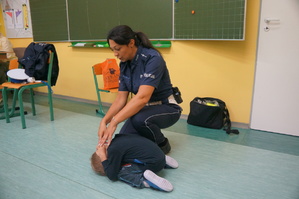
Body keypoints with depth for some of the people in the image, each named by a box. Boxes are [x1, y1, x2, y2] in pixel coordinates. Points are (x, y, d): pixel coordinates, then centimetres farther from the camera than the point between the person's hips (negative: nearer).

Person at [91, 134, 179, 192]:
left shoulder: (114, 150, -13)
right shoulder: (118, 138, 12)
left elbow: (112, 176, -8)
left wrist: (103, 158, -2)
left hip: (152, 163, -9)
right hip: (160, 156, 9)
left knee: (122, 173, -9)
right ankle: (164, 162, 20)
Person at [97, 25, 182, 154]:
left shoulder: (152, 58, -27)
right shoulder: (124, 64, -3)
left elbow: (142, 97, -38)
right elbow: (121, 98, -4)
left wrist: (113, 122, -40)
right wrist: (104, 121, -18)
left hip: (166, 107, -6)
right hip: (144, 108, 6)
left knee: (139, 119, -37)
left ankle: (162, 144, -5)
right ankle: (152, 137, 19)